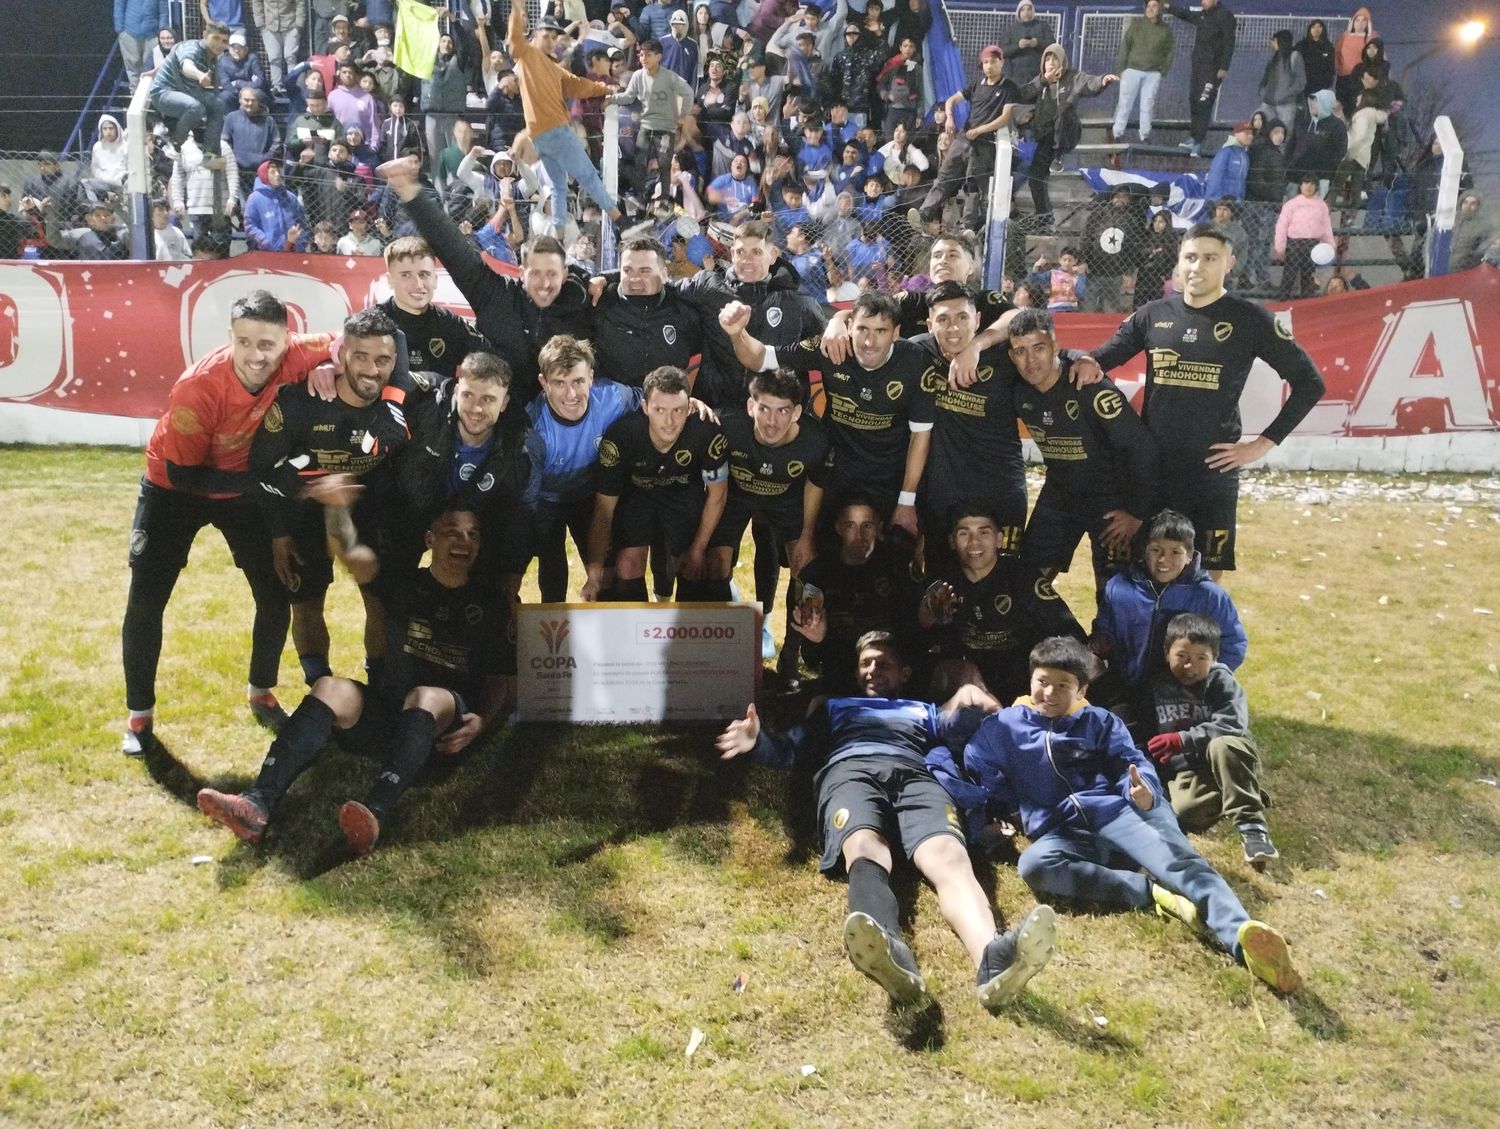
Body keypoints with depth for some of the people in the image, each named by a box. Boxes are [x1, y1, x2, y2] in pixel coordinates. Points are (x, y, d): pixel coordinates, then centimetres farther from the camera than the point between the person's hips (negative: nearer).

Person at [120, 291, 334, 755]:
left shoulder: (294, 358, -28)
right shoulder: (200, 386, -36)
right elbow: (181, 473, -27)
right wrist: (262, 481, -31)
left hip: (244, 488, 3)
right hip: (176, 488, -3)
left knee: (276, 596, 3)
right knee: (145, 600, -3)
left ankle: (261, 694, 27)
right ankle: (139, 714, 17)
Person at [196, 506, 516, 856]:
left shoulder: (490, 607, 8)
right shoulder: (405, 587, 15)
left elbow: (501, 680, 5)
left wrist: (482, 721, -11)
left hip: (446, 723, -3)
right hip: (386, 707, 3)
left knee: (426, 696, -40)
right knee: (330, 688, -28)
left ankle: (376, 813, -67)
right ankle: (258, 804, -47)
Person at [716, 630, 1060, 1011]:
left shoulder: (924, 710, 40)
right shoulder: (834, 706, 42)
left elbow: (956, 727, 17)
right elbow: (788, 750, 29)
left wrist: (967, 702, -8)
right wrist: (758, 741, 5)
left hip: (914, 776, 1)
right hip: (850, 772, -1)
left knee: (949, 856, -34)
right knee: (864, 847, -39)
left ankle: (992, 958, -63)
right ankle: (887, 949, -70)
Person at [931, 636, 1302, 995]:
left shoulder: (1100, 722, 17)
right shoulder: (1001, 727, 17)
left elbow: (1133, 764, 3)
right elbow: (974, 784, 16)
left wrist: (1144, 790, -20)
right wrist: (940, 764, -2)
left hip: (1117, 812, 0)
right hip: (1062, 834, 0)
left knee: (1176, 857, -32)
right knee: (1034, 864, -35)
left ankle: (1242, 936, -57)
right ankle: (1155, 893, -36)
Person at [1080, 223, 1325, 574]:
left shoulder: (1250, 320, -4)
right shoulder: (1153, 315, 4)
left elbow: (1309, 383, -1)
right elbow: (1102, 358, 10)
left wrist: (1263, 444, -6)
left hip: (1213, 470, -2)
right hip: (1151, 467, 3)